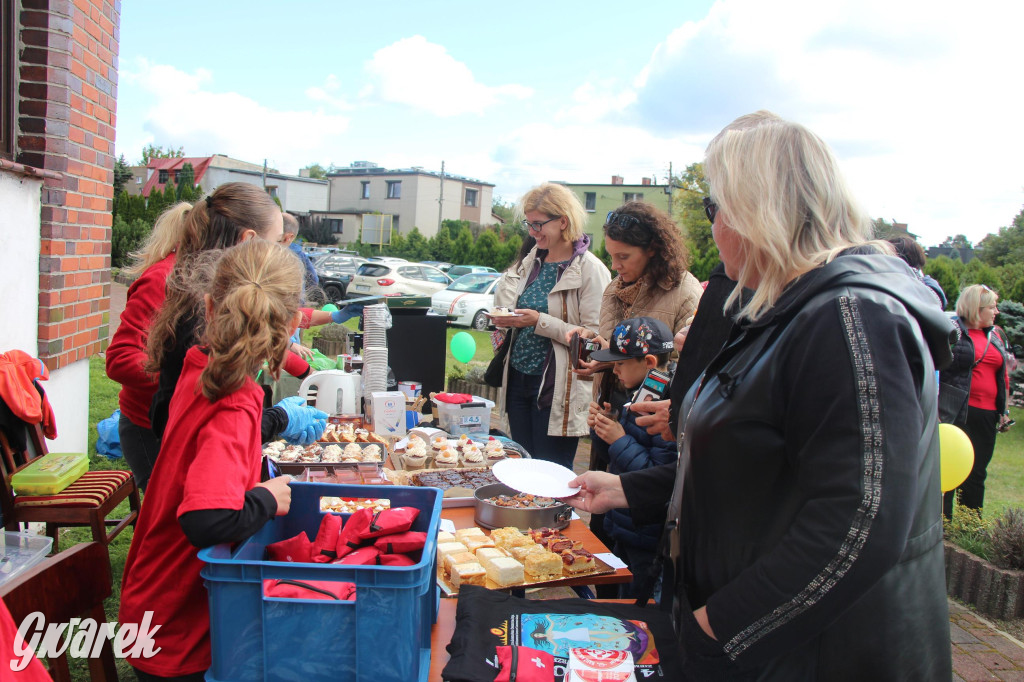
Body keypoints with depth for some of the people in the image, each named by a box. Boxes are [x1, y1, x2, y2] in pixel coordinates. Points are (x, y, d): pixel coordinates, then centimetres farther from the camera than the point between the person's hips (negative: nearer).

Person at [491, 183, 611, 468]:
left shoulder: (590, 269, -12)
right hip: (519, 378, 7)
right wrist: (508, 320, 2)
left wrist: (539, 321, -22)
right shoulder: (533, 260, 11)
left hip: (556, 388, -7)